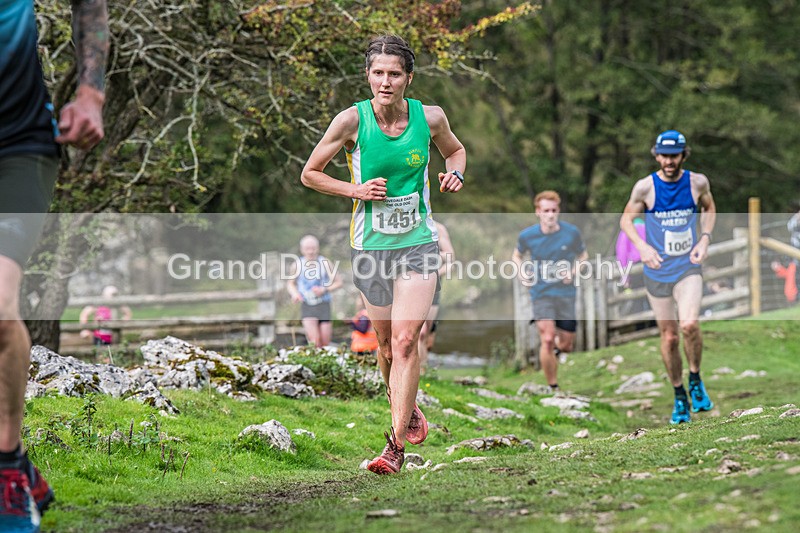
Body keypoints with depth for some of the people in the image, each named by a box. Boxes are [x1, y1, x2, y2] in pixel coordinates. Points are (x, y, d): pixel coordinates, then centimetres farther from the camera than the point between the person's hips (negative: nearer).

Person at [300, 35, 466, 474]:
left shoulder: (430, 117, -5)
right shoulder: (352, 120, -10)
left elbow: (455, 150, 18)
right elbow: (310, 174, 0)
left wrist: (455, 174, -4)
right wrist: (355, 190, -14)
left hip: (418, 244, -1)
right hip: (370, 247, 1)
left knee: (405, 340, -14)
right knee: (386, 342, 11)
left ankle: (396, 444, -12)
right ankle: (406, 408, 41)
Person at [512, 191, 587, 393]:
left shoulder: (571, 232, -6)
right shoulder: (527, 235, -5)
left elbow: (583, 255, 10)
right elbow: (517, 256, 14)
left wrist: (573, 271, -9)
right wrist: (522, 271, -6)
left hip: (566, 293, 1)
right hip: (541, 294, -1)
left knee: (566, 345, 7)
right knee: (547, 340, -16)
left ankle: (557, 347, 46)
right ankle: (553, 388, -4)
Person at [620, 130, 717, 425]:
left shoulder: (697, 182, -3)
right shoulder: (645, 187, -7)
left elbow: (709, 208, 18)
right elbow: (626, 219, 6)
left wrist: (704, 239, 2)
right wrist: (642, 246, -11)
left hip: (688, 268, 0)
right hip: (657, 271, 0)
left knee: (689, 325, -23)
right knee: (669, 337, 3)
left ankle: (695, 379, 3)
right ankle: (679, 397, 22)